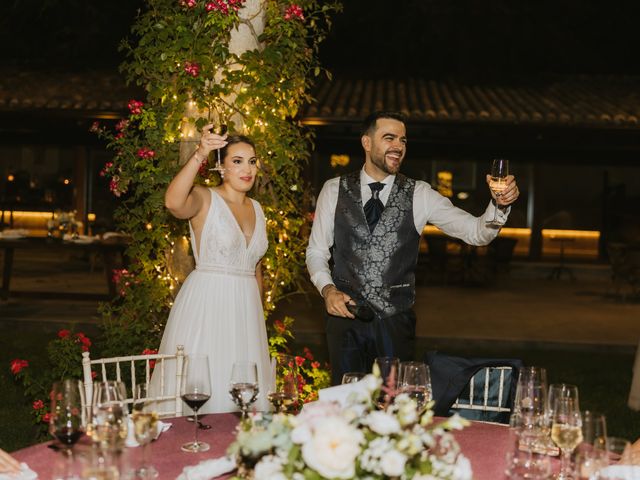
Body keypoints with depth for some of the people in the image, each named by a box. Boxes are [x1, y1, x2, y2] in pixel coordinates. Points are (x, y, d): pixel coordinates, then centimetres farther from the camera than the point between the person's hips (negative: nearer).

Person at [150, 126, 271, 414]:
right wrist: (199, 155, -40)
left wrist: (258, 312, 21)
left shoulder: (256, 209, 13)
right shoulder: (205, 199, -6)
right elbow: (173, 202, -31)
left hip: (246, 309, 6)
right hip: (206, 304, -6)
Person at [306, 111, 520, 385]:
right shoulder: (334, 191, 2)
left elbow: (476, 233, -7)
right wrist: (327, 289, -11)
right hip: (346, 314, 1)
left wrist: (499, 205, -26)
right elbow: (316, 251, 7)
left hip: (396, 321, 0)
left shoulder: (419, 195, -1)